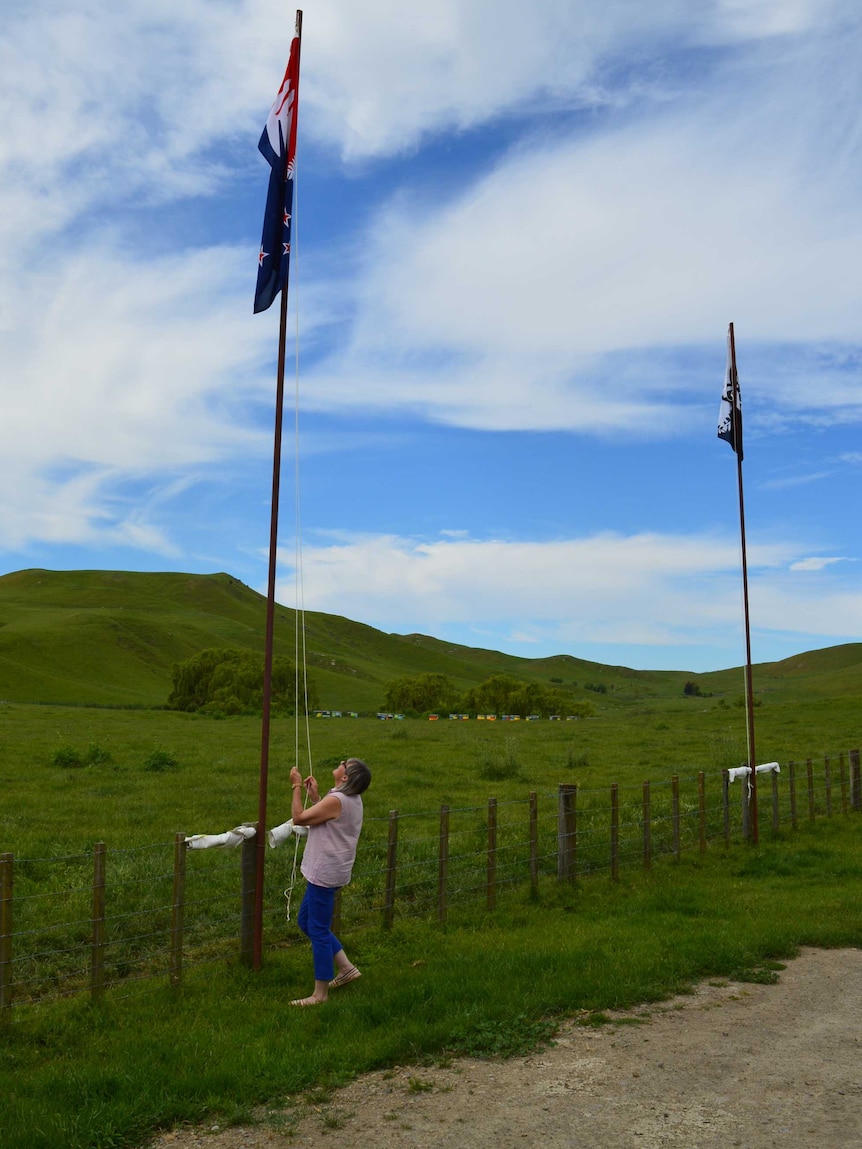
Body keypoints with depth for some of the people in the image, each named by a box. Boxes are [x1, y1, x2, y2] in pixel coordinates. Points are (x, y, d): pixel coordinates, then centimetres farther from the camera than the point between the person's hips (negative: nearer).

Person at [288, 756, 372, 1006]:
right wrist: (314, 796, 11)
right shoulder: (351, 799, 8)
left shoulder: (336, 800, -23)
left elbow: (298, 818, -18)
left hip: (325, 874, -10)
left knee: (318, 930, 1)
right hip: (325, 872, 10)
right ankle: (346, 968, 27)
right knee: (305, 921, 21)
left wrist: (297, 787, -10)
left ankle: (320, 993, 12)